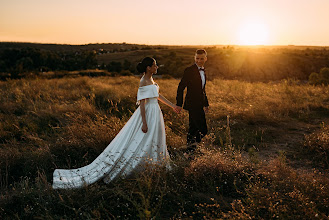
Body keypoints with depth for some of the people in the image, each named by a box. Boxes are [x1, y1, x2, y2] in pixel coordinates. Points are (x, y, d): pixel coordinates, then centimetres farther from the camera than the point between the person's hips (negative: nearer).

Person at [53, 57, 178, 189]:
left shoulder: (150, 80, 10)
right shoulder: (144, 82, -19)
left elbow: (158, 95, 22)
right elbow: (142, 103, -22)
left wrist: (172, 105, 26)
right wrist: (144, 123, -25)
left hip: (155, 114, 10)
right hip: (147, 115, -10)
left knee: (152, 143, 16)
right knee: (139, 143, -5)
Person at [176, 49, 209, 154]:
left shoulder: (203, 71, 13)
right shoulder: (189, 70, -12)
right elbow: (181, 87, -12)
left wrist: (206, 104, 25)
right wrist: (179, 104, -14)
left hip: (199, 105, 8)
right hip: (193, 104, -8)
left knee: (193, 128, 17)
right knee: (203, 129, -9)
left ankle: (189, 149, 27)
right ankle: (193, 143, 11)